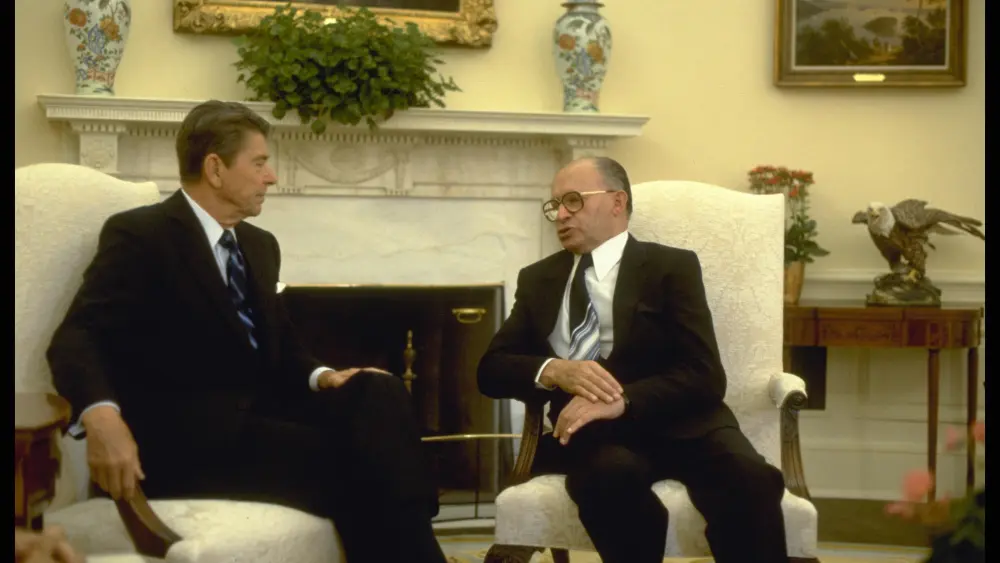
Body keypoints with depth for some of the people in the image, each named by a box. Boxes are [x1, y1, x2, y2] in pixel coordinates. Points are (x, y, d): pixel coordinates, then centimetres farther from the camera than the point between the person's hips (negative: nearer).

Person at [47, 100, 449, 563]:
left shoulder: (259, 245, 21)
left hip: (256, 414, 7)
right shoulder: (139, 235, -4)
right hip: (181, 435, -7)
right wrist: (102, 417, -37)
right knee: (344, 463, -30)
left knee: (379, 395, -23)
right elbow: (77, 339, -15)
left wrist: (320, 376, 1)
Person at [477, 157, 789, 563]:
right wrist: (553, 370, -11)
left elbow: (704, 376, -4)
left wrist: (622, 401, -22)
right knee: (614, 471, -37)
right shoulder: (538, 279, 20)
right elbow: (491, 368, 12)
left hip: (676, 422, -1)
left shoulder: (672, 267, 8)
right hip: (592, 430, 1)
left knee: (750, 479, -34)